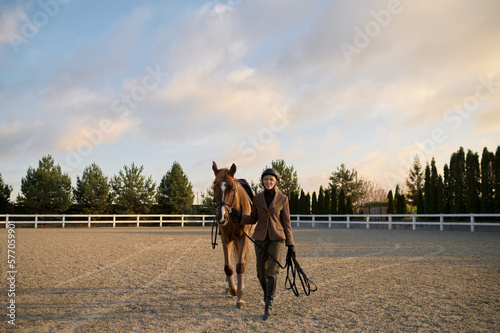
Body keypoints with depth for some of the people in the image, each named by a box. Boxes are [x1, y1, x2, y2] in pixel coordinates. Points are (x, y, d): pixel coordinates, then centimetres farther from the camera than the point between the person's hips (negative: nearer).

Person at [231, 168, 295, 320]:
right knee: (261, 273, 9)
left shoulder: (283, 199, -3)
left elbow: (286, 223, 0)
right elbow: (253, 219, 10)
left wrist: (290, 245, -1)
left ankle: (268, 305, -7)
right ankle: (268, 293, 37)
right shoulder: (257, 198, 3)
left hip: (277, 239, -3)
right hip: (260, 239, 3)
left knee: (272, 271, -12)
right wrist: (239, 216, -8)